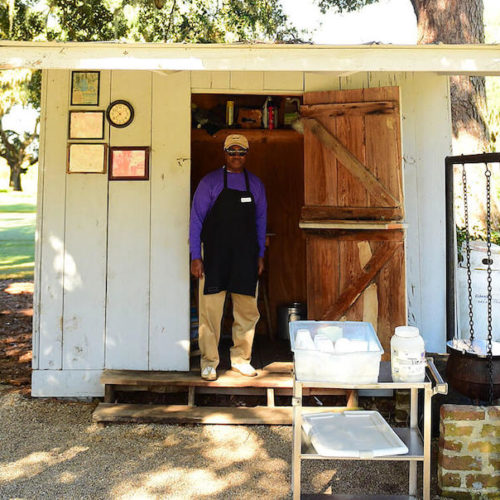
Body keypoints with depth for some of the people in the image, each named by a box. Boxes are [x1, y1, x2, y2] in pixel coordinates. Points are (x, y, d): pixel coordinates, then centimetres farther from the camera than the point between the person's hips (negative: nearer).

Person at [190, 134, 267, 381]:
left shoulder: (255, 184, 12)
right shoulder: (210, 182, 1)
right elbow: (196, 219, 0)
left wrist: (260, 255, 12)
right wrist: (195, 256, -6)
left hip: (245, 257, 3)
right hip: (214, 256, -3)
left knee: (248, 311, 6)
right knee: (210, 309, -2)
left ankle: (241, 358, 22)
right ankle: (209, 361, 10)